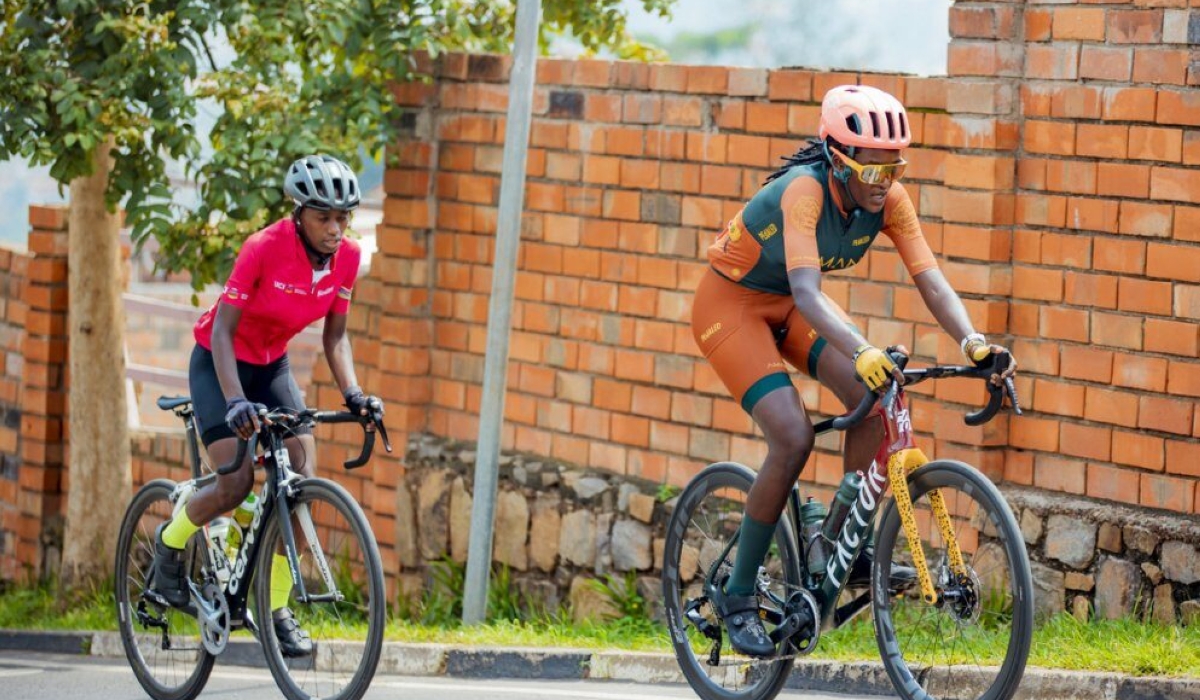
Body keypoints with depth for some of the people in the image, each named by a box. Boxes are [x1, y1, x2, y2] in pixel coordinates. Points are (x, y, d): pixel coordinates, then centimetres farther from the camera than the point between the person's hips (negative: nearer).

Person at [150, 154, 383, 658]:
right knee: (236, 484, -20)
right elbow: (223, 331, -27)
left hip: (272, 366, 5)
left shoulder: (346, 258, -11)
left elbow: (335, 335, -2)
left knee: (300, 482, -11)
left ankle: (277, 608, -2)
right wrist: (235, 401, -39)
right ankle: (170, 543, 11)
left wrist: (352, 394, -18)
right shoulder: (264, 249, -28)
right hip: (219, 363, -5)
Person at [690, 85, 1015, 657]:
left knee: (875, 398, -17)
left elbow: (930, 281, -21)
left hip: (790, 306, 6)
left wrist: (973, 343, -39)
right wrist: (862, 351, -61)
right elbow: (806, 292, -46)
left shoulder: (889, 200, -16)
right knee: (793, 438, -22)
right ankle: (737, 594, -8)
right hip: (731, 303, -6)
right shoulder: (804, 190, -34)